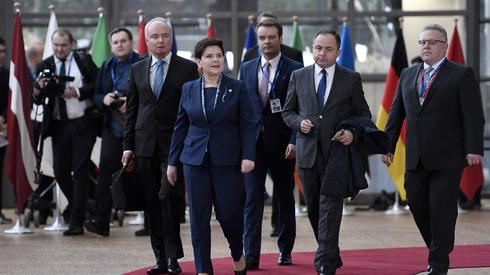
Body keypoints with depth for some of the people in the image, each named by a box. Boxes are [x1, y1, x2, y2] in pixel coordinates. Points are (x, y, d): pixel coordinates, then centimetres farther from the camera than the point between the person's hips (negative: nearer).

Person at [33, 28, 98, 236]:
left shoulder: (84, 61, 1)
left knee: (80, 171, -4)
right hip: (58, 125, 3)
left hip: (82, 124, -3)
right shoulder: (45, 66, 5)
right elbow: (38, 100, 2)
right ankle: (78, 206, 31)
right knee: (60, 171, 5)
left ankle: (76, 222, -2)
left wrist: (78, 92, -14)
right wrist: (38, 91, -19)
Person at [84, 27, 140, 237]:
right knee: (106, 171, -3)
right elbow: (96, 94, 19)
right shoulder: (106, 67, 16)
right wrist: (104, 99, -3)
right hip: (112, 127, 4)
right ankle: (101, 221, -3)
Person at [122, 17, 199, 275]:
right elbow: (131, 110, 12)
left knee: (168, 195, -16)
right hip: (146, 145, 4)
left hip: (175, 144, -4)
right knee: (153, 203, 5)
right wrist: (128, 146, 7)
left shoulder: (188, 68, 1)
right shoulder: (137, 70, 11)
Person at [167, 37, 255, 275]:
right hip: (195, 160, 2)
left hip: (227, 161, -2)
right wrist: (172, 161, 10)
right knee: (199, 217, 1)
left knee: (228, 212, -3)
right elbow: (181, 127, 11)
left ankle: (238, 256, 25)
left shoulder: (237, 89, 0)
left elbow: (248, 125, -3)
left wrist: (248, 156, -14)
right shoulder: (189, 89, 7)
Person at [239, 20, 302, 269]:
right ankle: (251, 255, -8)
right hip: (253, 141, 2)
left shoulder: (295, 70, -2)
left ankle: (285, 250, 21)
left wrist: (294, 142, -12)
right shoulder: (247, 69, 9)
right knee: (252, 197, -6)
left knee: (284, 197, 10)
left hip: (282, 143, -2)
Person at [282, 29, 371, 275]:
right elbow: (287, 112, 13)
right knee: (314, 209, 12)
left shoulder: (351, 79, 1)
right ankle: (331, 255, 29)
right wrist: (299, 122, -8)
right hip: (307, 153, 3)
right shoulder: (298, 76, 7)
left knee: (330, 209, -10)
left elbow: (363, 115, 5)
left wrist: (353, 133, -14)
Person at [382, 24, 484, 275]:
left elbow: (473, 115, -7)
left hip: (447, 157, -5)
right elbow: (396, 113, 17)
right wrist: (388, 145, 12)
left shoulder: (461, 75, -2)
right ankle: (436, 248, 25)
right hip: (416, 158, 5)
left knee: (442, 209, -4)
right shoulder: (408, 75, 15)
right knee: (417, 204, 7)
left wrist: (474, 149, -15)